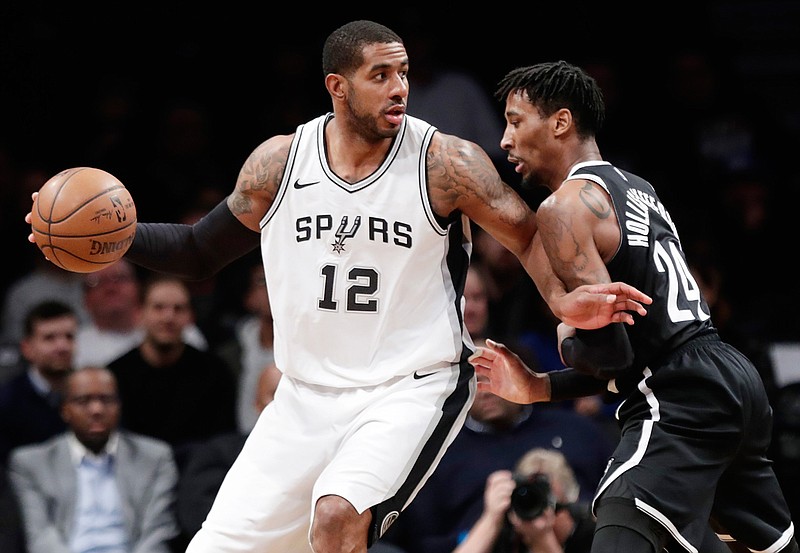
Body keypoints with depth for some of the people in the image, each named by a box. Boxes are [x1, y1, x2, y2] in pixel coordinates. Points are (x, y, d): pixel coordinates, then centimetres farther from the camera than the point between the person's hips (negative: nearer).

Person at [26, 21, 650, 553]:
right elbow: (201, 251, 12)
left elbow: (531, 236, -7)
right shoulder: (279, 162, -1)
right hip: (306, 395, 4)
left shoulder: (444, 162, -11)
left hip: (412, 388, -4)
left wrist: (564, 300, -28)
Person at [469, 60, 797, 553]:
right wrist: (539, 388, 21)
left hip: (682, 402, -10)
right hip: (736, 381, 10)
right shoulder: (637, 190, 20)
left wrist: (570, 341, 4)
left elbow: (608, 349, -19)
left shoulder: (566, 206, -9)